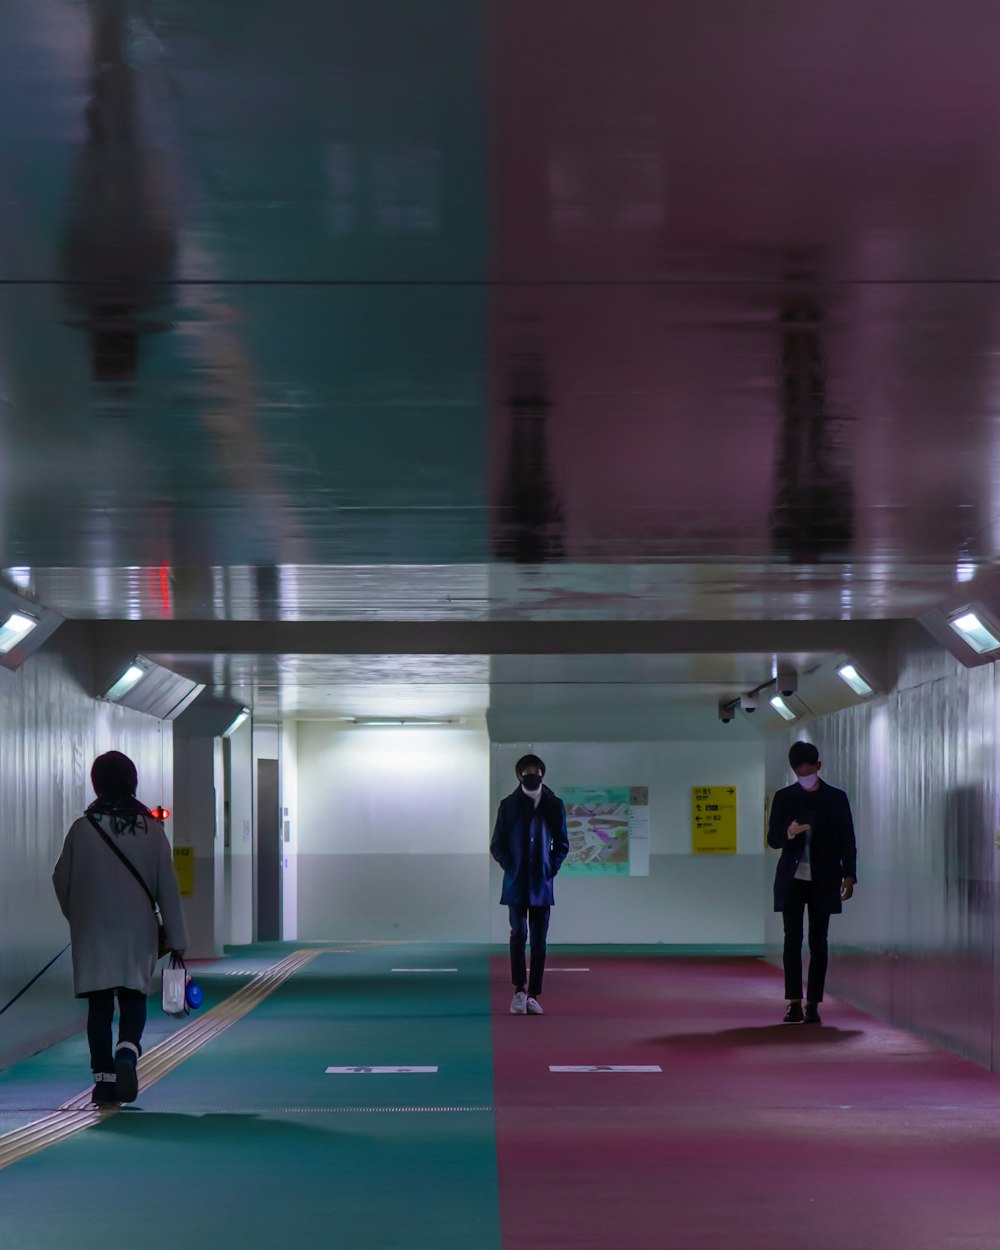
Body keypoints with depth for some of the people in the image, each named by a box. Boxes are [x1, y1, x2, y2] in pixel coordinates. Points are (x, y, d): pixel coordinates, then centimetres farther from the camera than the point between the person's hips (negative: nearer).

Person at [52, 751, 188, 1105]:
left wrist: (75, 916, 23)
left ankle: (104, 1076, 6)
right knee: (134, 997, 11)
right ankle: (127, 1052, -16)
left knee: (100, 1003, 8)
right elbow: (167, 886, -4)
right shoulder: (151, 829, -4)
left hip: (93, 930, 0)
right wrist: (176, 937, 1)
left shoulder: (82, 829, -6)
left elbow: (62, 880, 3)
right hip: (137, 930, 0)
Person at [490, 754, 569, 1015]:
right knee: (519, 934, -11)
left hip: (541, 884, 1)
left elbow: (562, 844, 13)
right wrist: (510, 867, -4)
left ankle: (533, 995, 4)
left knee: (539, 940, 1)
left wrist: (551, 869, 0)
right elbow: (497, 845, 7)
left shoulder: (554, 805, 6)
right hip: (516, 883, -1)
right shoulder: (509, 805, 4)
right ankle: (519, 991, -8)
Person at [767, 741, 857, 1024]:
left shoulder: (836, 798, 4)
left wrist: (849, 875, -2)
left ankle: (813, 1005, 0)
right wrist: (789, 833, -17)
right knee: (792, 940, -4)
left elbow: (847, 840, 6)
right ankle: (794, 1003, -3)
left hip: (823, 880, -1)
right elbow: (773, 839, 5)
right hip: (792, 880, 1)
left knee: (818, 942, 0)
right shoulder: (784, 797, 6)